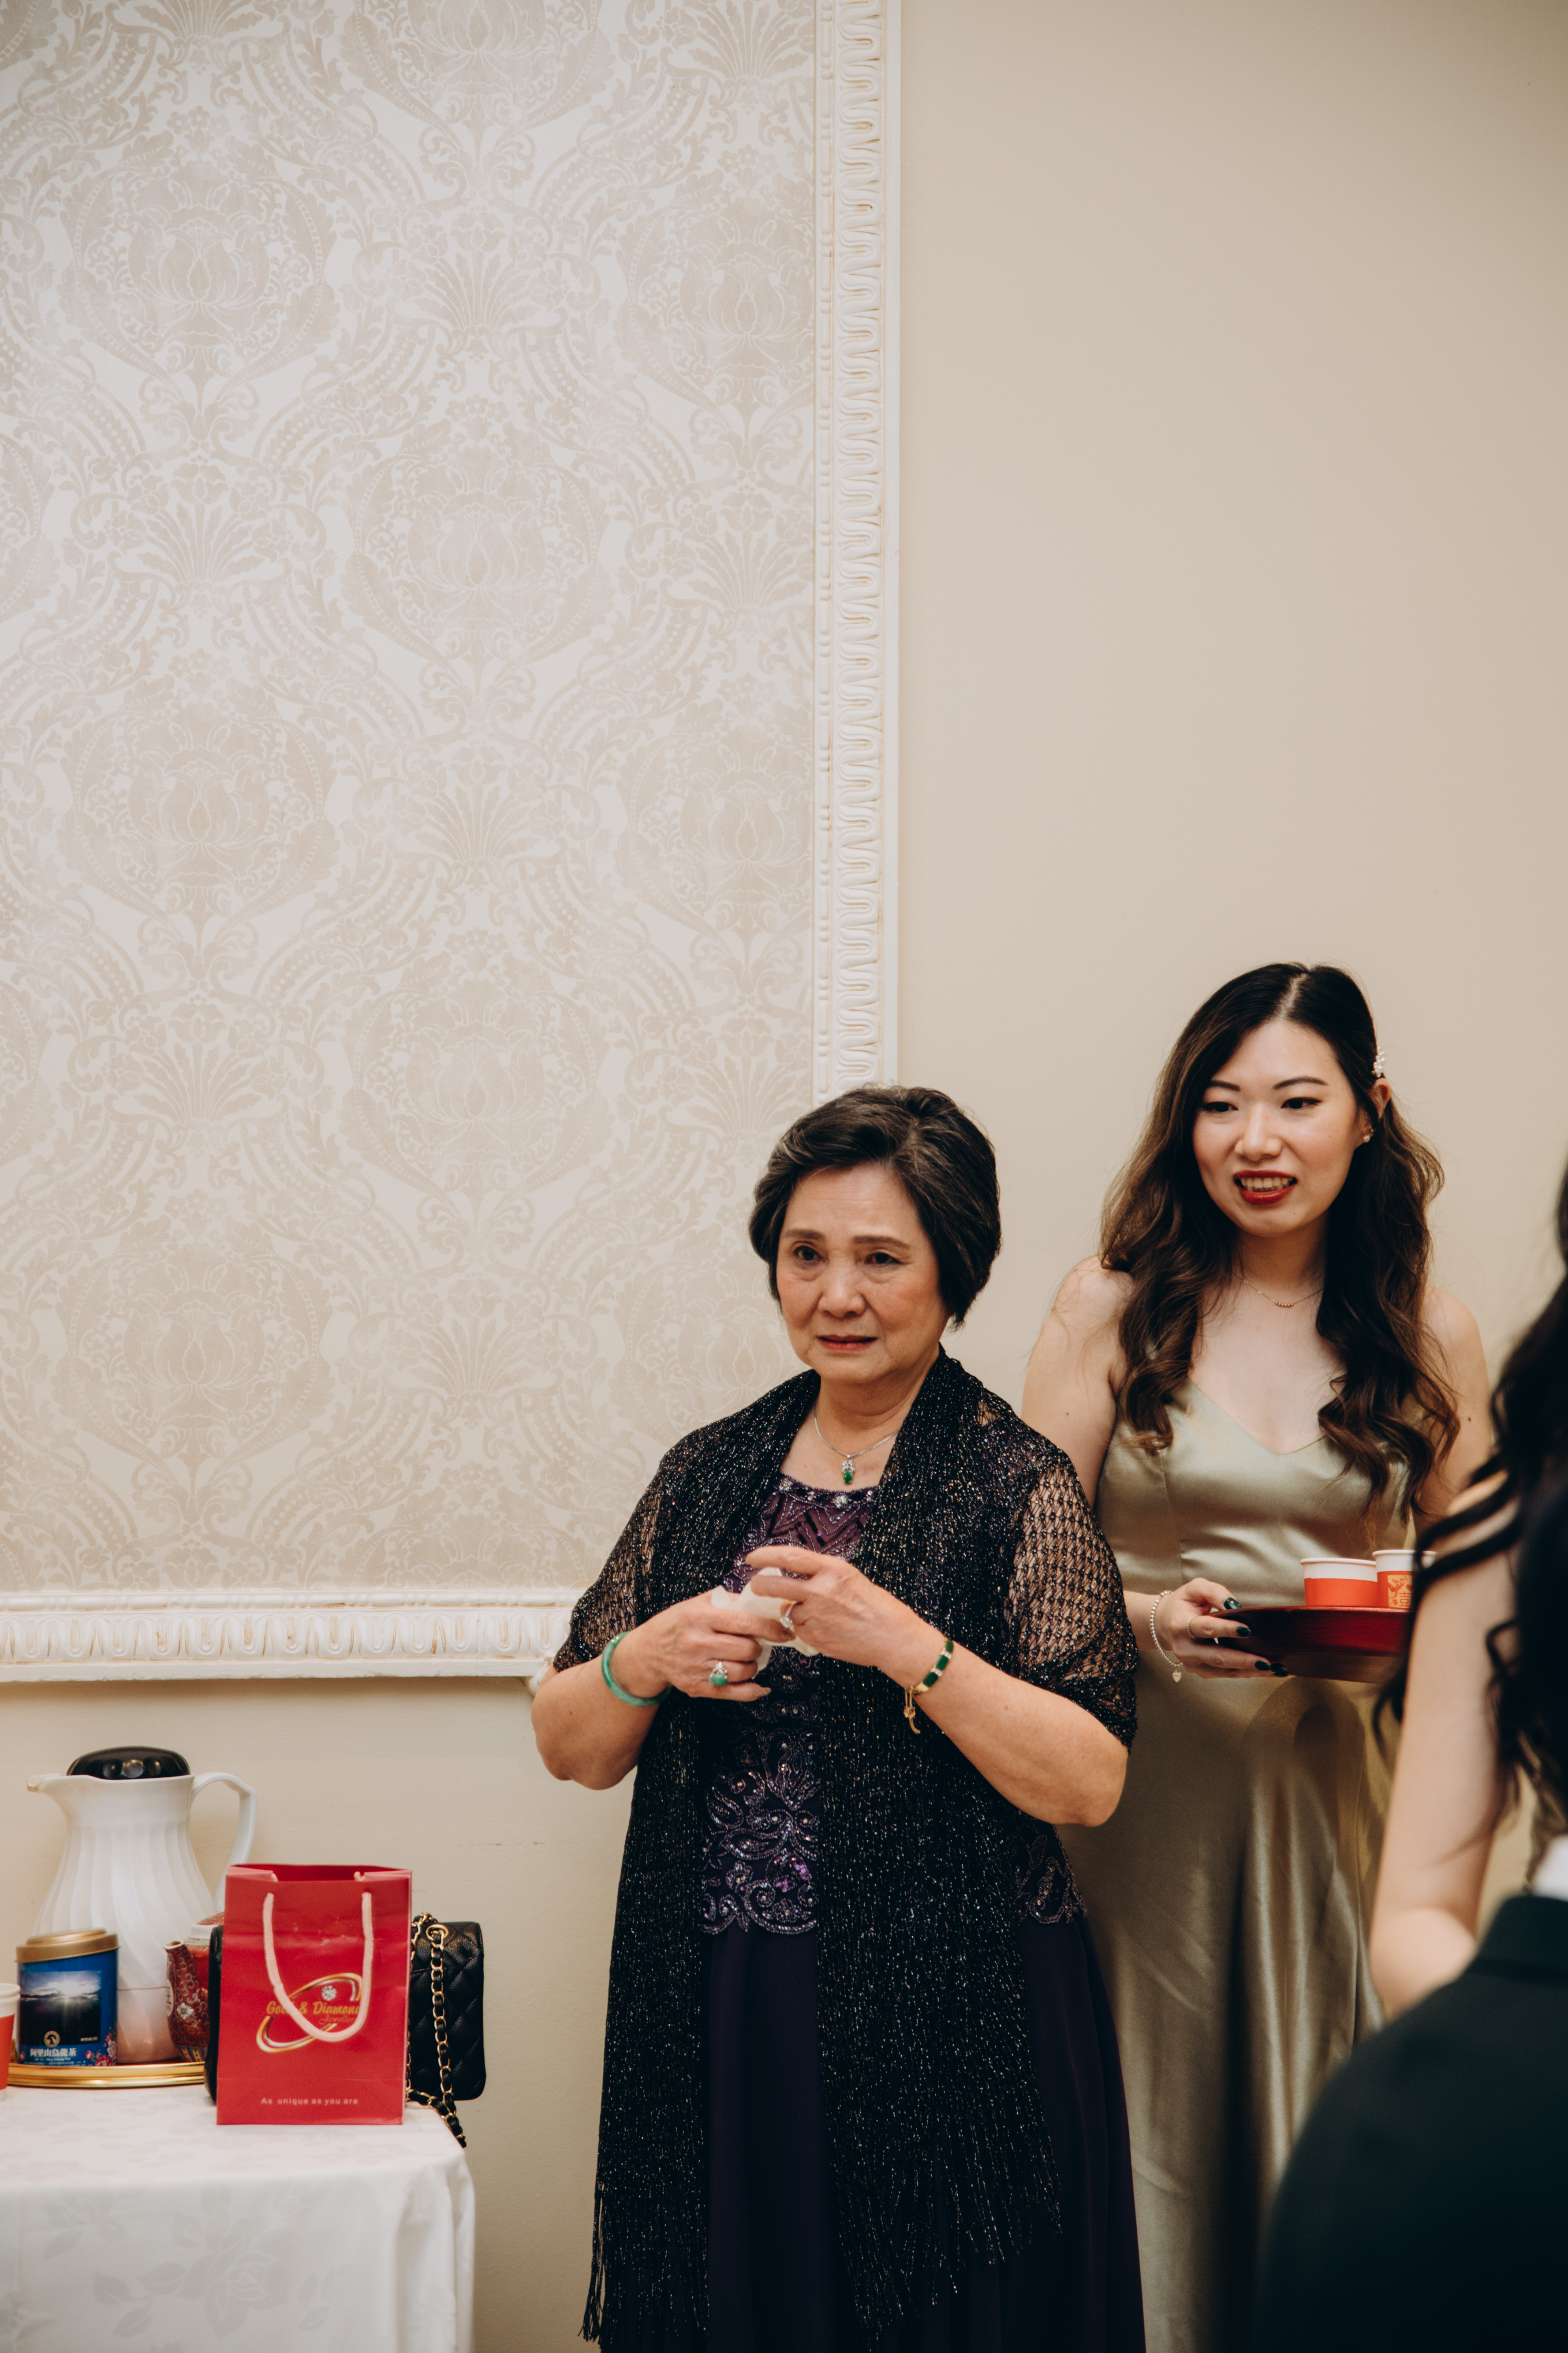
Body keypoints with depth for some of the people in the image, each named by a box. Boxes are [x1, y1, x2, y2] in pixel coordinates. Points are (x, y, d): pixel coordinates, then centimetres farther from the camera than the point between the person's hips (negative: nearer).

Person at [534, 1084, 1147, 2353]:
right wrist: (646, 1659, -9)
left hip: (952, 2032, -4)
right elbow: (570, 1749, 11)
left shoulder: (1019, 1486, -4)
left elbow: (1090, 1782, -12)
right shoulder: (709, 1472, 9)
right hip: (712, 2024, 4)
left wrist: (907, 1646, -21)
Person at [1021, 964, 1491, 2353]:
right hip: (1144, 1782, -1)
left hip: (1334, 1772, 1)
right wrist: (1146, 1621, -17)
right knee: (1152, 2125, 2)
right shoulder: (1114, 1309, 1)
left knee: (1321, 2125, 4)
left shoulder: (1429, 1339, 6)